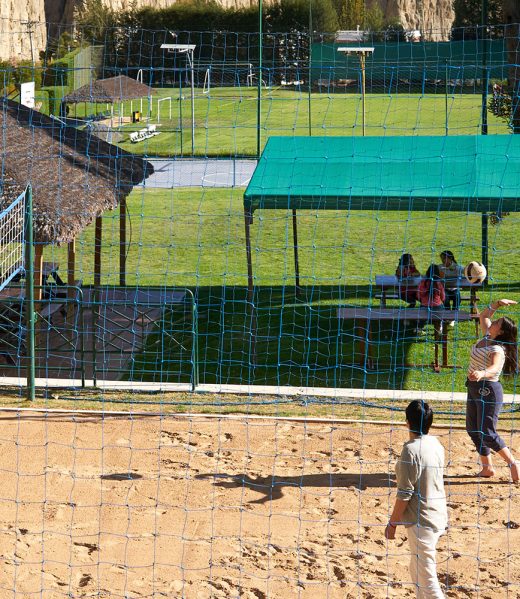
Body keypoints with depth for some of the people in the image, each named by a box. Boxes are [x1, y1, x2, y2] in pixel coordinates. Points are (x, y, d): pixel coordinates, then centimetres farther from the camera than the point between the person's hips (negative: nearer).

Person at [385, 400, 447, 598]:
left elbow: (405, 494, -19)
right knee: (417, 570, 23)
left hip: (422, 521, -9)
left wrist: (392, 523, -9)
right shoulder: (436, 444, 4)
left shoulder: (411, 449, -21)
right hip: (438, 516, 9)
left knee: (427, 579, -2)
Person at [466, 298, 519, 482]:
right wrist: (497, 304, 7)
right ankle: (487, 468, 22)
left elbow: (495, 367, -45)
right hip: (475, 389, 10)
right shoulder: (487, 337, 3)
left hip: (488, 391, -10)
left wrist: (482, 373, -65)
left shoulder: (497, 350, -23)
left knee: (487, 433, -8)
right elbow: (483, 315, 20)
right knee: (473, 430, 12)